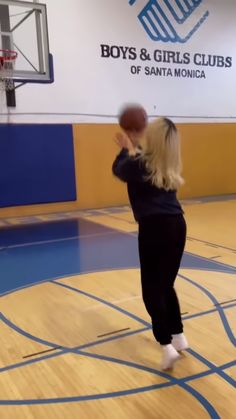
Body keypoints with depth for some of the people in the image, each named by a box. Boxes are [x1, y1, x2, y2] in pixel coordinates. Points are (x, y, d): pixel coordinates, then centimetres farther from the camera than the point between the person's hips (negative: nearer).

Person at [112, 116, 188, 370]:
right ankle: (179, 337, 29)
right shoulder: (169, 168, 11)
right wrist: (135, 146, 38)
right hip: (177, 225, 6)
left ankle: (167, 347, -1)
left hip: (154, 228, -6)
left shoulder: (139, 163, -4)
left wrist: (127, 148, 34)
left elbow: (118, 169, 19)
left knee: (152, 289, 3)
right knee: (166, 285, 20)